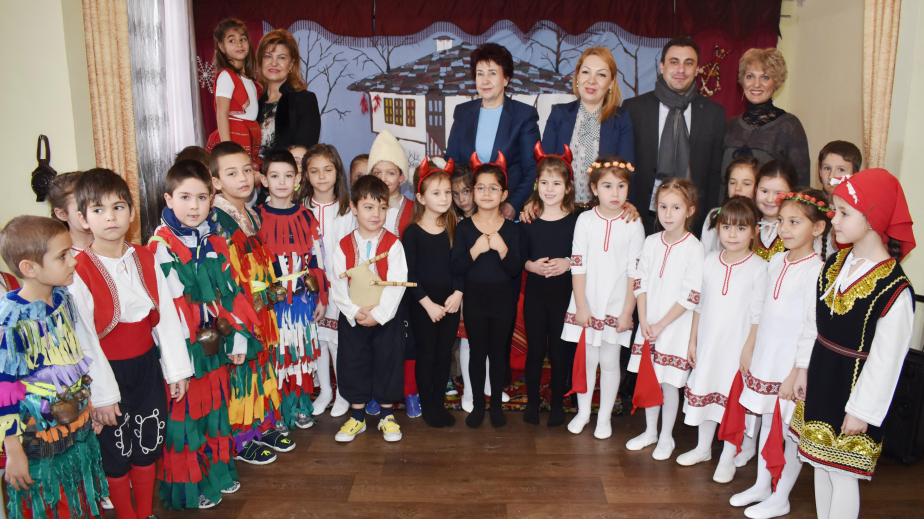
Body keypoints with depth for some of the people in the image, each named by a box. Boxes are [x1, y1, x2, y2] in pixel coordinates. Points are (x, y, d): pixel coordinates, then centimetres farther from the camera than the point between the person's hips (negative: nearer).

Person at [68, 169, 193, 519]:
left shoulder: (146, 260, -1)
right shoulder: (78, 271, -15)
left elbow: (166, 315, 2)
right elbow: (84, 339, -15)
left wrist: (177, 369, 2)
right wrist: (101, 394, -13)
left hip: (147, 365, 4)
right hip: (109, 371, -4)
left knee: (148, 444, 17)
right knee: (116, 452, 12)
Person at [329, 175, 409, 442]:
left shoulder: (393, 244, -7)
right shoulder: (343, 246, -1)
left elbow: (396, 284, -13)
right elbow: (338, 285, -3)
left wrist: (378, 314, -18)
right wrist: (354, 312, -15)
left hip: (386, 318, -2)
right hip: (352, 319, 2)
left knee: (388, 363, 7)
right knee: (353, 364, 10)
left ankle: (387, 415, 25)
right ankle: (357, 417, 27)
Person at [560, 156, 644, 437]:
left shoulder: (633, 226, -4)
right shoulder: (585, 220, -3)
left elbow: (635, 272, -4)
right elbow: (578, 266, -3)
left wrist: (627, 312, -7)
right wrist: (581, 306, -6)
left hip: (616, 307, 0)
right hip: (587, 305, 1)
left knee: (609, 362, 9)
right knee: (586, 359, 11)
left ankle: (604, 417, 25)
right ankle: (583, 411, 29)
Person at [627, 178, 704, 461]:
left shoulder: (694, 248, -12)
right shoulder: (651, 242, 3)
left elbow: (691, 295, -13)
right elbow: (640, 282, 4)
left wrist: (661, 325, -12)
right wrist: (643, 320, -6)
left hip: (675, 327, -4)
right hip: (648, 324, 5)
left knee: (670, 382, 4)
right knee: (648, 378, 13)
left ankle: (666, 436, 23)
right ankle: (650, 431, 31)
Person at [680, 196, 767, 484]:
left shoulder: (759, 267, -11)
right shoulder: (710, 260, 2)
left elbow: (759, 316, -11)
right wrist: (692, 340, 9)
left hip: (738, 345, -4)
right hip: (708, 341, 5)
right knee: (705, 390, 15)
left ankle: (728, 458, 23)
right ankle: (703, 448, 35)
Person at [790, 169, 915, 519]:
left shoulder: (894, 289, -23)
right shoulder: (833, 265, 0)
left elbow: (886, 359, -19)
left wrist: (862, 410, -14)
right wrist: (804, 369, 12)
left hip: (854, 390, -7)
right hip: (821, 381, 7)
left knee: (843, 474, 6)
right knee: (821, 464, 20)